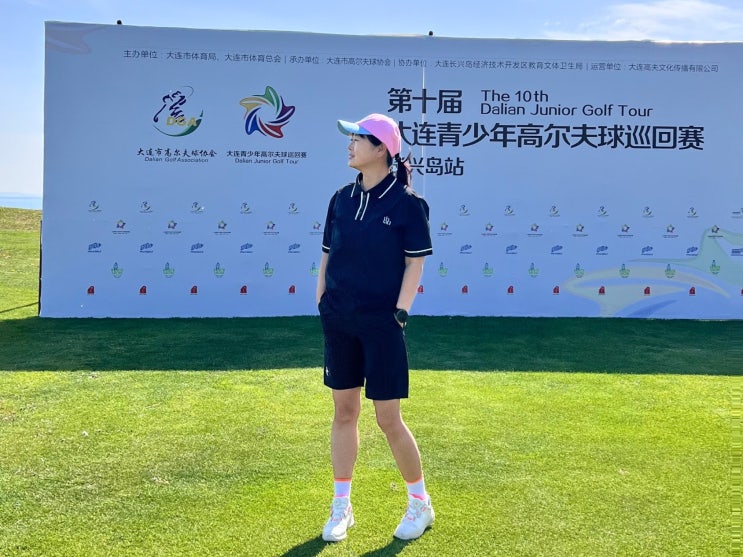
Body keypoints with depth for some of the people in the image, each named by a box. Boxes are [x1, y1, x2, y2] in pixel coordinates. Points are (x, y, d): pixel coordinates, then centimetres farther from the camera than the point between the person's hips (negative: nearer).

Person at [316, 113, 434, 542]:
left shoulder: (406, 202, -8)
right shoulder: (342, 199, 7)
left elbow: (415, 265, -8)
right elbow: (327, 256, 13)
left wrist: (399, 315, -13)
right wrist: (322, 305, 7)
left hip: (381, 324, -5)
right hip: (340, 322, 5)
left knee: (389, 420, 1)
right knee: (344, 412, 11)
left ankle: (420, 504, 22)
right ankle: (341, 506, 24)